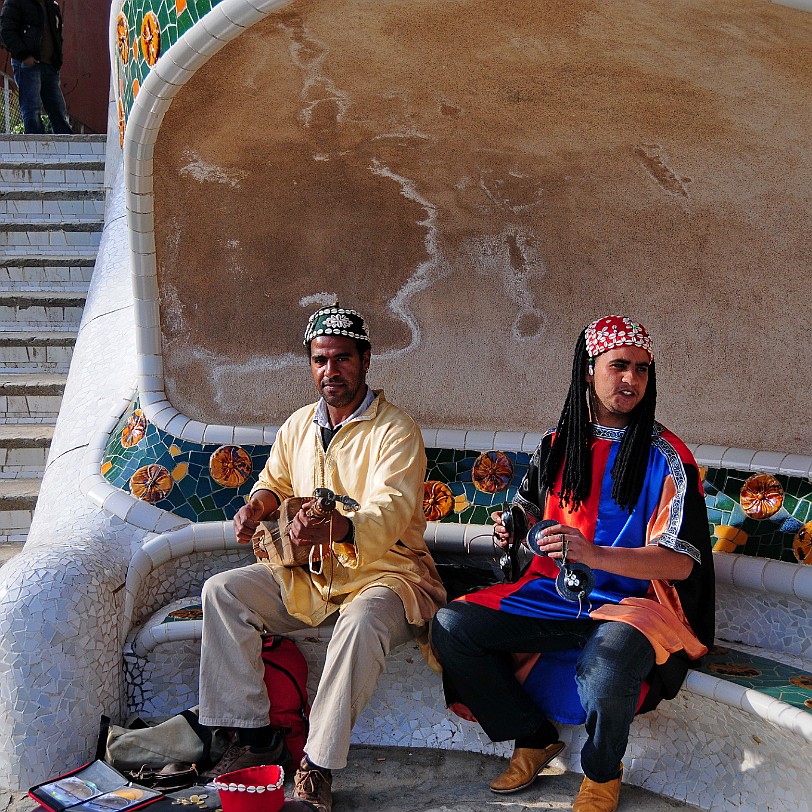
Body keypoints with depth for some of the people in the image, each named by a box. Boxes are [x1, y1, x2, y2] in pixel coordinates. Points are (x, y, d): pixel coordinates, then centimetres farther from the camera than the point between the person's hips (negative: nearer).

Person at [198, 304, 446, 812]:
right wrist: (259, 504, -1)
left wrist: (338, 528, -47)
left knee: (362, 623, -38)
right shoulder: (299, 425, 9)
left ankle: (319, 765, -25)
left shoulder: (395, 430, -12)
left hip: (382, 571, -6)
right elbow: (277, 482, 25)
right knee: (222, 592, -10)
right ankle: (254, 735, -7)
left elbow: (390, 512, -26)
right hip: (308, 576, 7)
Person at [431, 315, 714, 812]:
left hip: (629, 603, -5)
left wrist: (593, 553, -29)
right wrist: (514, 525, 1)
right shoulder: (557, 445, 8)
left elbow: (681, 561, -15)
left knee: (607, 661, -39)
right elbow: (530, 507, 27)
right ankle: (535, 739, 7)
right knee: (451, 625, -12)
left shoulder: (667, 458, -7)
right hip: (555, 596, 5)